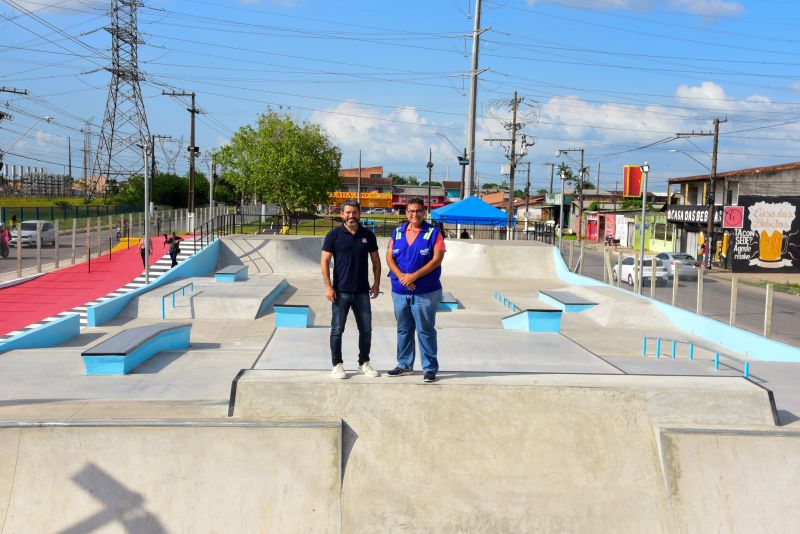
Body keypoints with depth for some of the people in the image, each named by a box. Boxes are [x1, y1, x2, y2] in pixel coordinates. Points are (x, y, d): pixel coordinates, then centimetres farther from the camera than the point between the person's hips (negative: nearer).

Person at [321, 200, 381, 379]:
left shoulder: (368, 235, 6)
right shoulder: (334, 235, -3)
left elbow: (376, 261, 12)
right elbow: (324, 261, -5)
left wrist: (377, 283, 5)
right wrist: (328, 286, -11)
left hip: (362, 291, 3)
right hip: (340, 291, -3)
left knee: (366, 330, 9)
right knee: (337, 330, 3)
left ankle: (364, 362, 23)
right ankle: (337, 364, 14)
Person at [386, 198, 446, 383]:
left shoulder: (433, 232, -2)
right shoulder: (397, 233, 11)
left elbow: (437, 259, -10)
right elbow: (389, 257, 5)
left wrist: (414, 276, -16)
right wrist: (400, 276, -12)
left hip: (425, 291, -4)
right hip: (399, 291, 4)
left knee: (425, 331, -2)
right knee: (403, 330, 13)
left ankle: (430, 368, 5)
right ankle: (404, 365, 24)